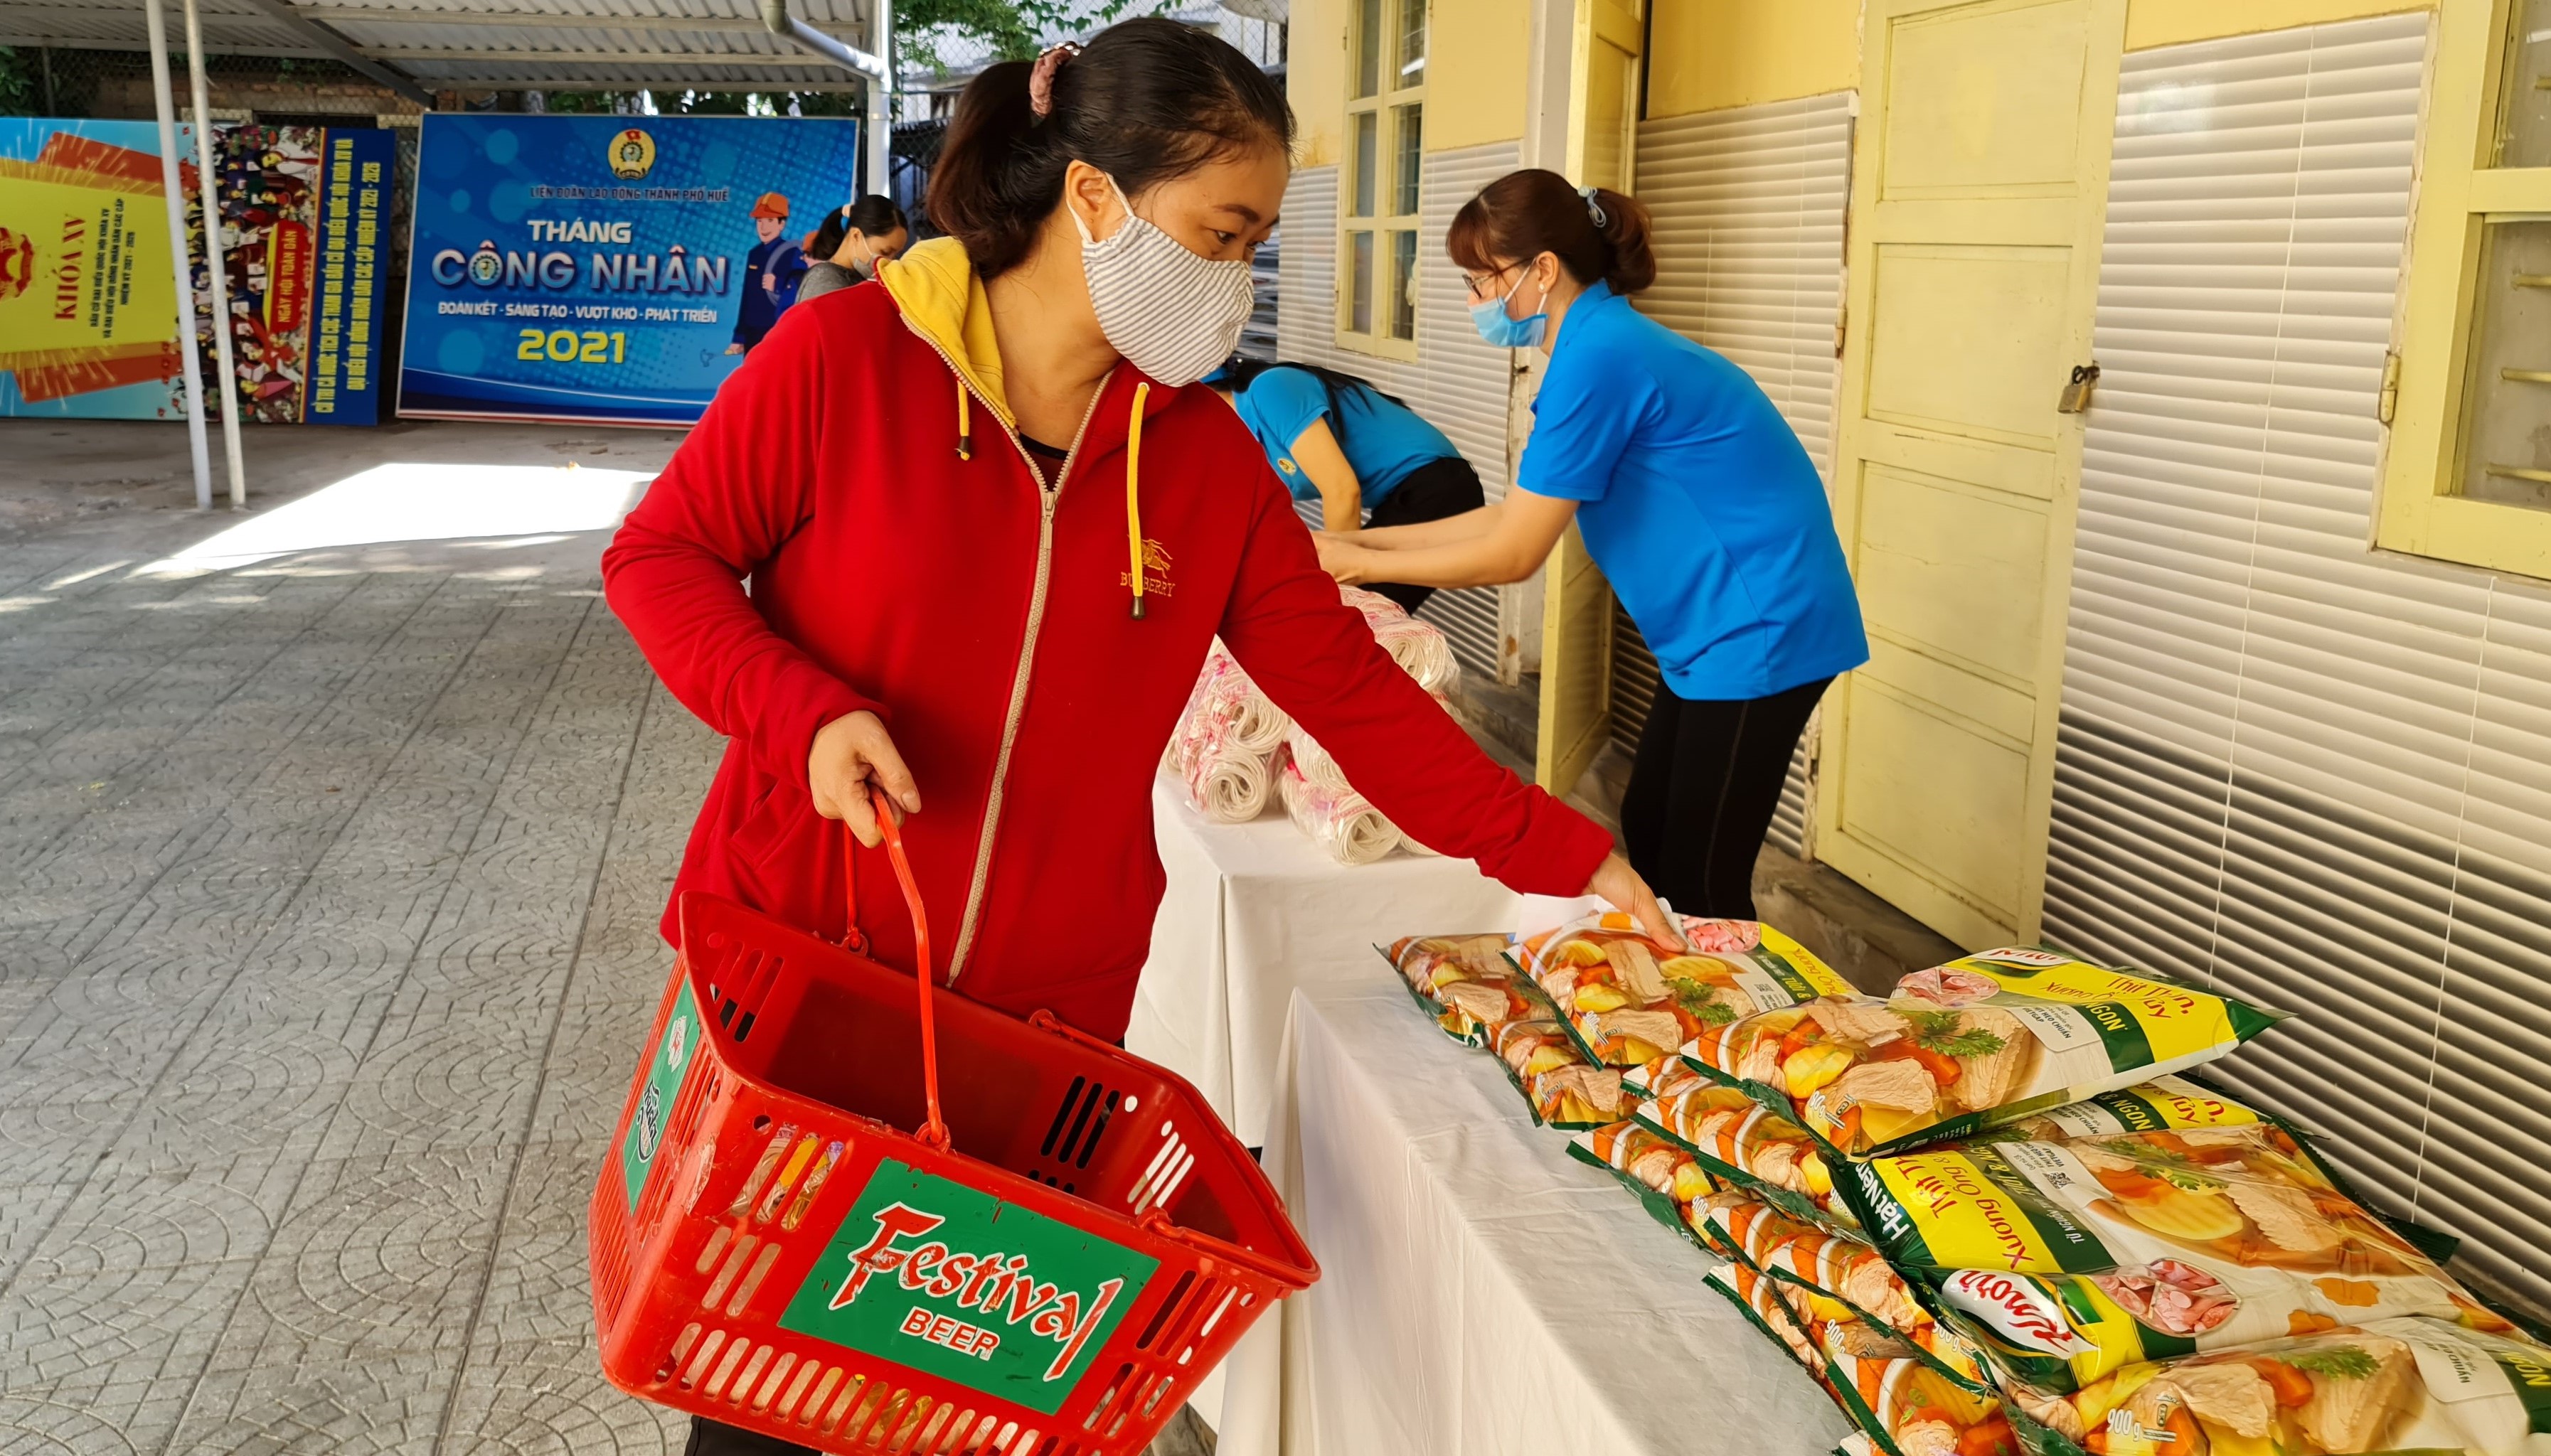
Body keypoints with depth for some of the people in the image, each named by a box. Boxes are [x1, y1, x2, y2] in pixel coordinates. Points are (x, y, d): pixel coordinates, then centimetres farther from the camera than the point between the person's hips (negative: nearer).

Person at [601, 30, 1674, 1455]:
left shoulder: (1210, 453, -2)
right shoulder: (843, 356, -12)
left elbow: (1347, 684, -1)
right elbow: (660, 555, -5)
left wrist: (1565, 856, -7)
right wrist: (808, 712, -22)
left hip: (1053, 1010, 3)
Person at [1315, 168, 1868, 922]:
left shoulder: (1597, 357, -19)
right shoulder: (1605, 342, 11)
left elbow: (1513, 554, -16)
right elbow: (1516, 513, 14)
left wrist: (1357, 564, -6)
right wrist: (1361, 539, 11)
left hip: (1758, 630, -10)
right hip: (1719, 634, 10)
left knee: (1702, 887, -1)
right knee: (1646, 833, 17)